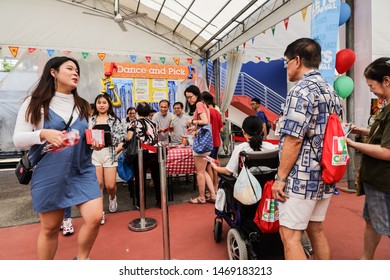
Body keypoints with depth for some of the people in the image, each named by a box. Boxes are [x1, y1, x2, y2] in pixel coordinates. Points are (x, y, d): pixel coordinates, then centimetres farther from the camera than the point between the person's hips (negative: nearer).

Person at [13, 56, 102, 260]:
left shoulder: (82, 105, 10)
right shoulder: (35, 102, -2)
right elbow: (18, 139, -5)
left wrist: (95, 142, -2)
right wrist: (43, 134, -24)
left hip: (82, 171, 4)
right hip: (49, 174, -3)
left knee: (95, 217, -8)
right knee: (50, 227, 10)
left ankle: (81, 260, 21)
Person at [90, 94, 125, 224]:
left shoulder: (114, 120, 6)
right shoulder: (91, 120, 12)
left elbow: (122, 137, 1)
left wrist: (117, 149, -9)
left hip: (110, 154, -1)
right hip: (94, 154, 2)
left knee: (110, 185, -3)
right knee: (98, 184, 0)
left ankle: (112, 198, 33)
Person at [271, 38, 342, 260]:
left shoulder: (301, 91, -15)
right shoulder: (331, 92, 13)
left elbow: (293, 140, -21)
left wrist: (280, 177, -14)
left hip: (302, 176, -9)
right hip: (325, 175, 9)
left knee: (290, 236, 0)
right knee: (316, 230, 20)